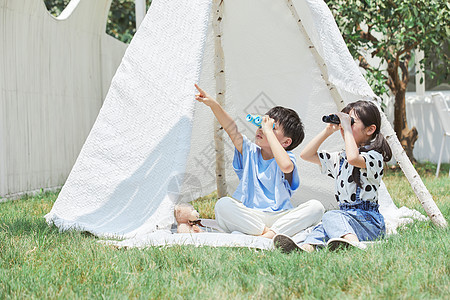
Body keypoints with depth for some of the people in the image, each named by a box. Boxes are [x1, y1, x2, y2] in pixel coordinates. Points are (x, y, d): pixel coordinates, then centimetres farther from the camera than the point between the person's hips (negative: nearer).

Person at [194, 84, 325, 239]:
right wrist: (213, 104, -18)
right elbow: (232, 130, -4)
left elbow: (286, 166, -28)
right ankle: (265, 232, -25)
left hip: (279, 218, -2)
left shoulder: (288, 158, -2)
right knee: (223, 204, -28)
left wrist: (269, 131, -20)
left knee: (316, 207, -27)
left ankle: (272, 233, -35)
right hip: (249, 217, 2)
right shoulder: (250, 152, 10)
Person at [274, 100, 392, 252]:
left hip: (369, 221, -7)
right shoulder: (340, 158, 19)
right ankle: (308, 246, -54)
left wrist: (347, 127, -17)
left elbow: (353, 158, -29)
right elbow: (306, 154, 23)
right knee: (324, 227, -24)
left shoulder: (374, 156, -6)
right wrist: (328, 130, 14)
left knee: (331, 217, -32)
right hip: (345, 216, 7)